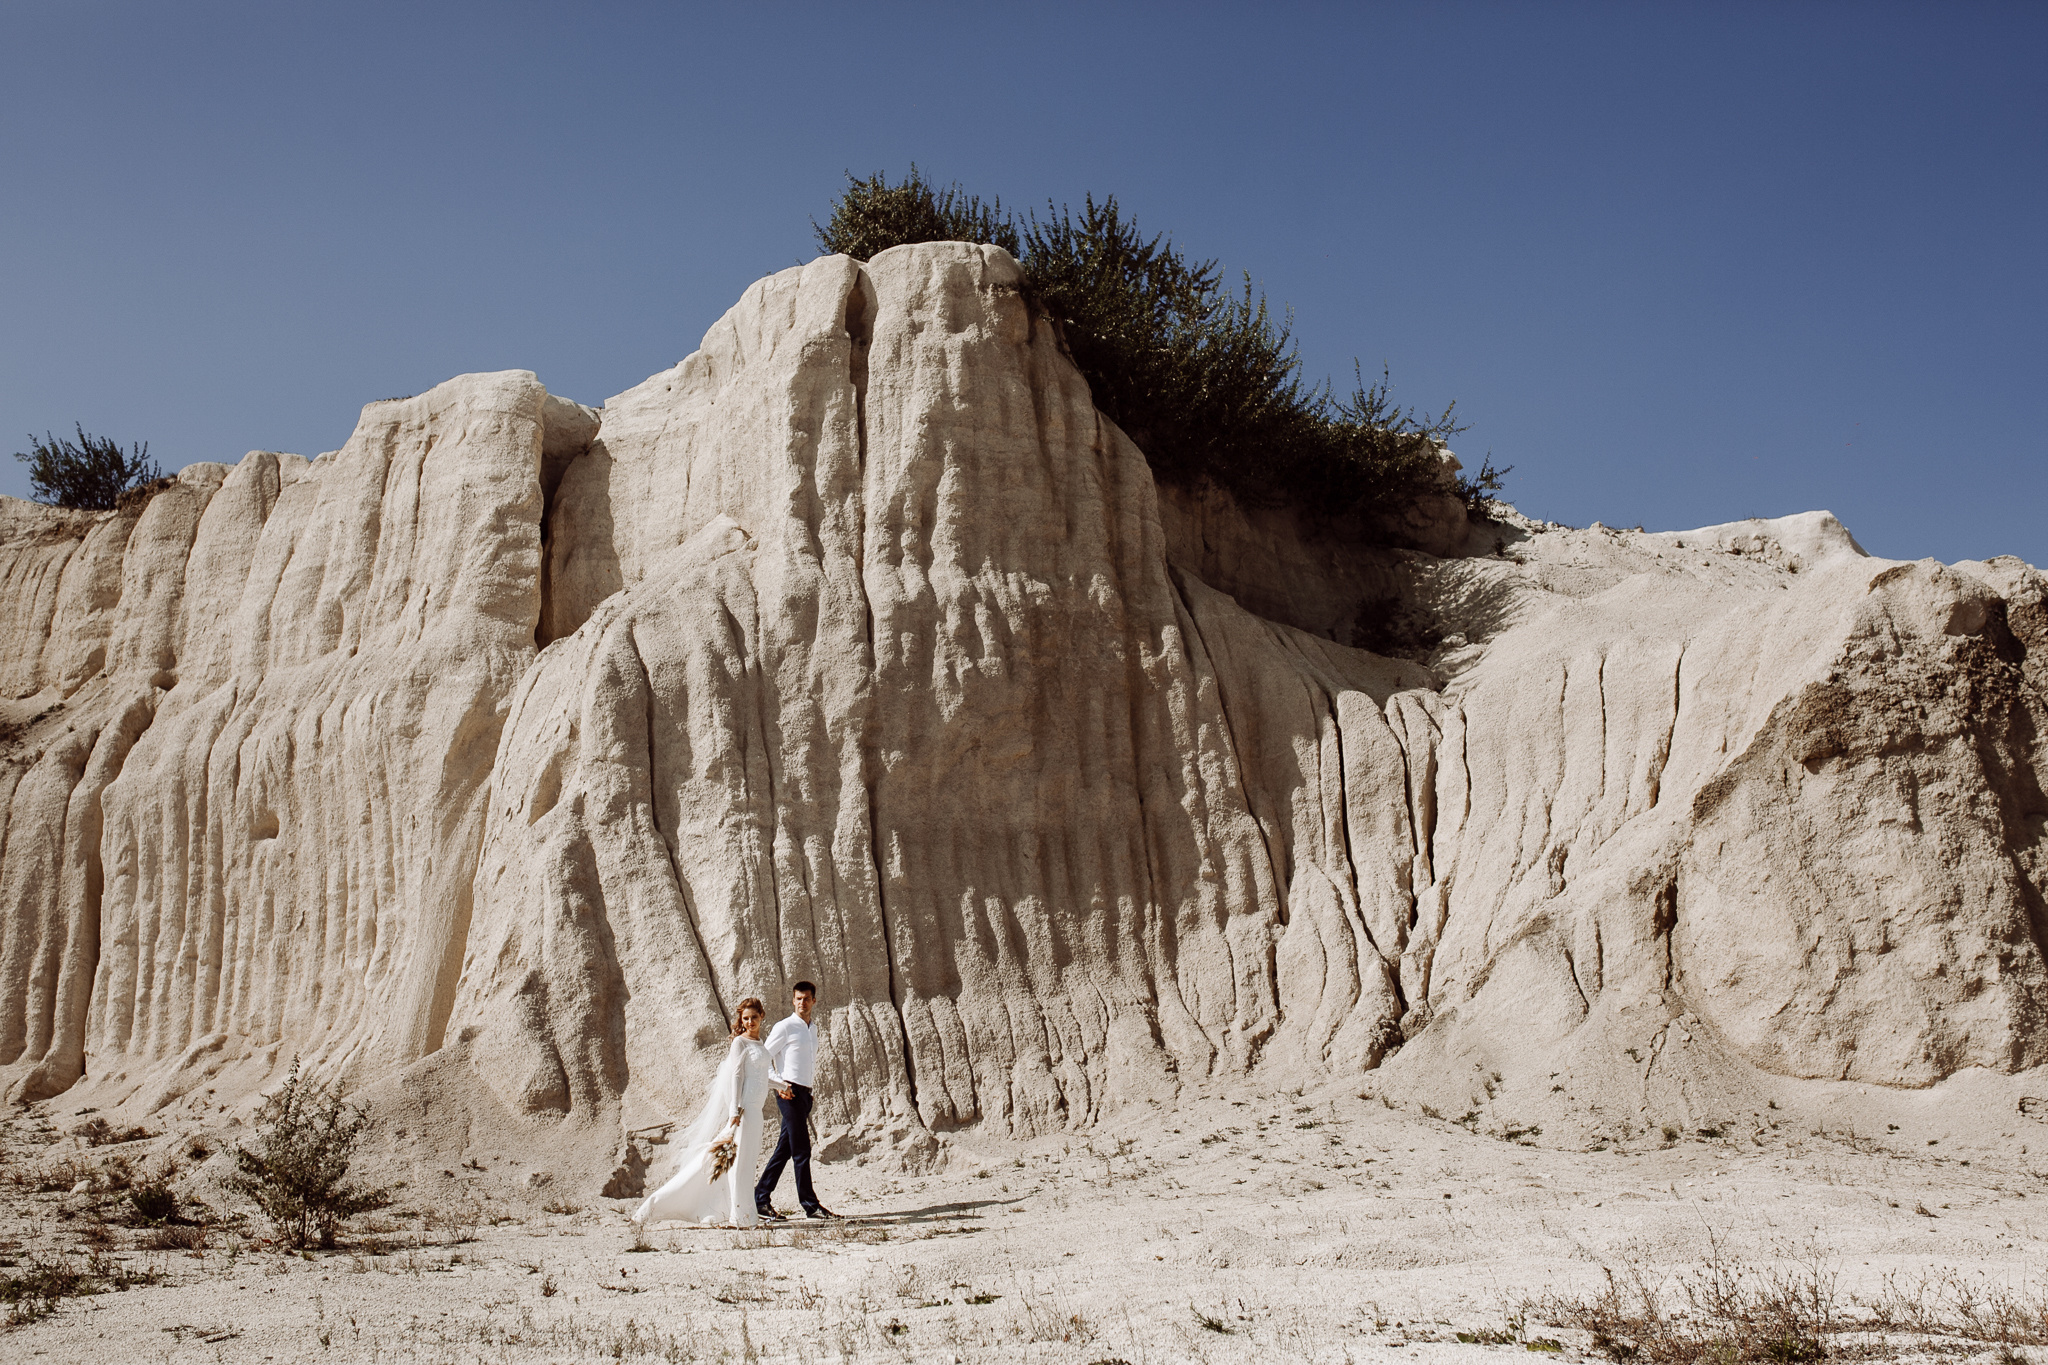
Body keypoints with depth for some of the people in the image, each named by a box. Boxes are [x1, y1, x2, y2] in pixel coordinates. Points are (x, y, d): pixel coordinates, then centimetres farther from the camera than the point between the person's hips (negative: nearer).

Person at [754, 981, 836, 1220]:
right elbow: (764, 1058, -8)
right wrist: (779, 1084, -15)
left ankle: (761, 1200, 14)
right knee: (801, 1150, -6)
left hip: (804, 1093, 8)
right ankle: (810, 1205, -2)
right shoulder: (785, 1027, -7)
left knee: (784, 1150, 9)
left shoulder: (813, 1029, 16)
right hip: (789, 1093, -8)